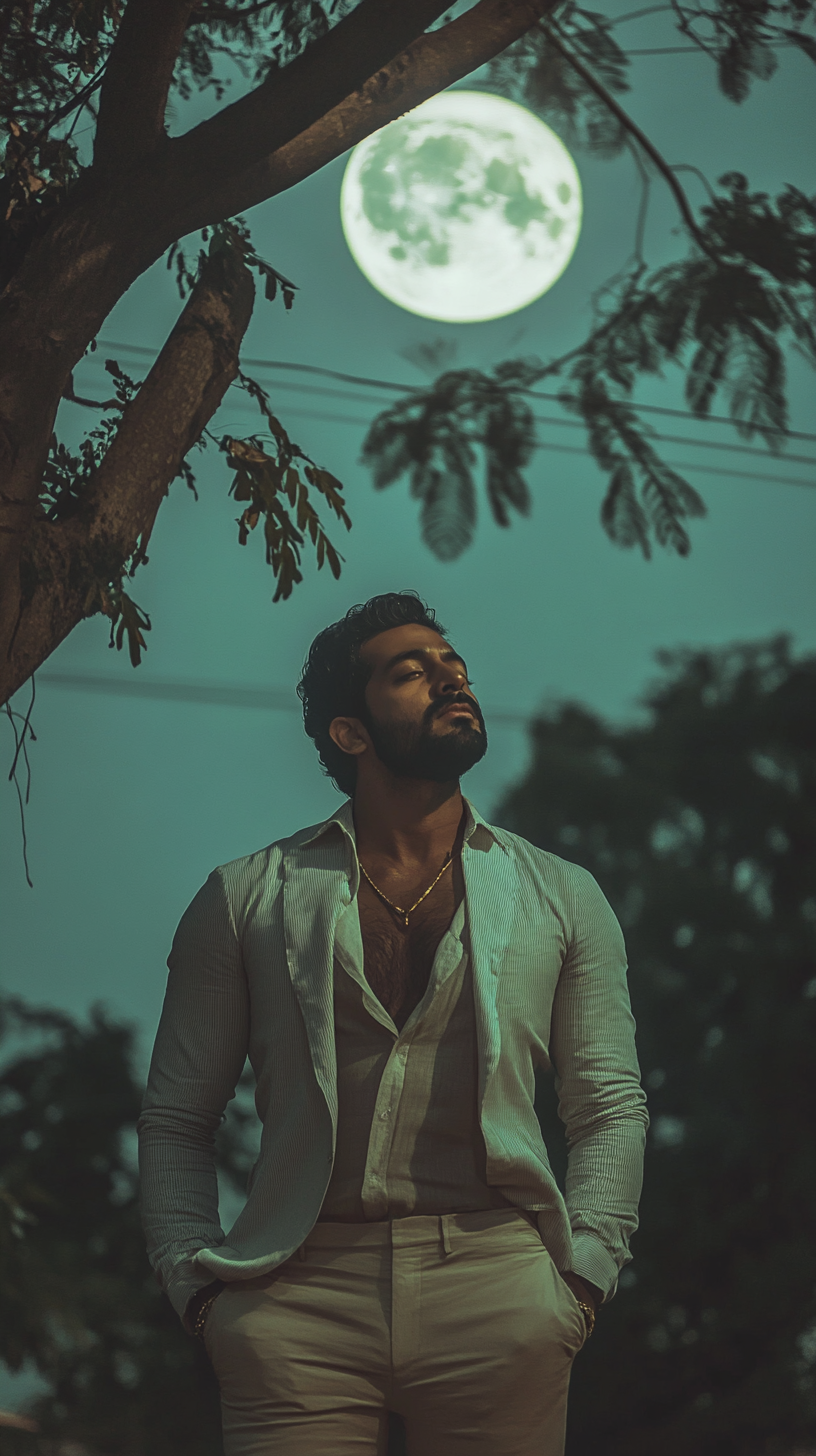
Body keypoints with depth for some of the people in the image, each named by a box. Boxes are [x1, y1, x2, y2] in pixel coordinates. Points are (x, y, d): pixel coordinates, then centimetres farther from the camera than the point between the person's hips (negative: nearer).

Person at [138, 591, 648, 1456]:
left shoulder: (560, 898, 16)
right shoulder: (246, 898, 12)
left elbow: (611, 1109, 15)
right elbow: (174, 1121, 12)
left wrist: (582, 1279, 2)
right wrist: (197, 1285, -1)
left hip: (495, 1284, 1)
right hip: (299, 1297, -1)